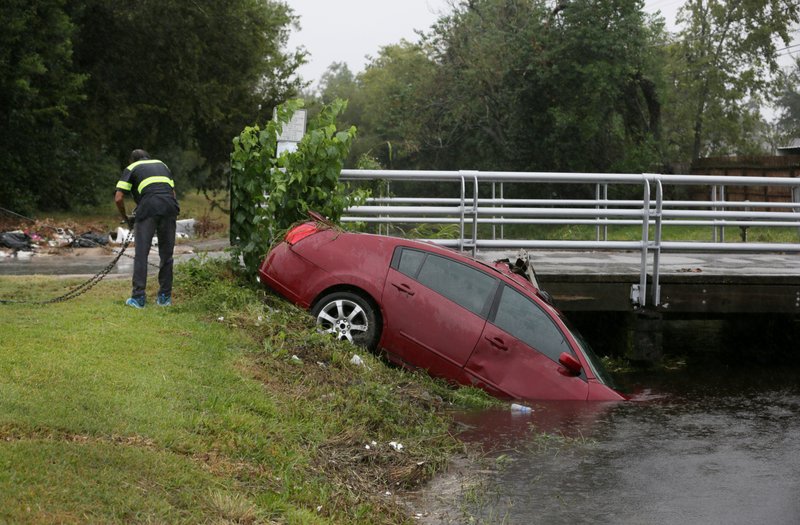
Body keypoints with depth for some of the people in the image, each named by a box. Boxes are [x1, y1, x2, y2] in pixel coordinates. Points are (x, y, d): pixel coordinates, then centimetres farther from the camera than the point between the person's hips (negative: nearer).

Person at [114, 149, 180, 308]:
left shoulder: (131, 168, 20)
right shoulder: (162, 165, 31)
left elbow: (118, 198, 9)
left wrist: (126, 218, 23)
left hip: (148, 208, -3)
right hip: (170, 207, 3)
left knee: (141, 254, 2)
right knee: (166, 254, 12)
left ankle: (138, 298, 1)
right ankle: (165, 297, 15)